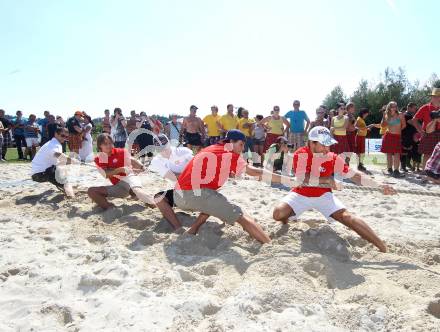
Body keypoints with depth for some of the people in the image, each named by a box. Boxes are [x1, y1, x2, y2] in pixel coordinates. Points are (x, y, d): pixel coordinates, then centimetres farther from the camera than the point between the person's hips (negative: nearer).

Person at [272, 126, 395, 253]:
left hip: (323, 195, 1)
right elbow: (301, 180, -27)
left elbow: (355, 175, -9)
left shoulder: (333, 158, -11)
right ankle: (286, 220, 16)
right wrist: (327, 180, -25)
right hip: (301, 194, -1)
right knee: (278, 213, -24)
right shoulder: (300, 154, -18)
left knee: (346, 217, -19)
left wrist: (380, 186, -17)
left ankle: (384, 248, -14)